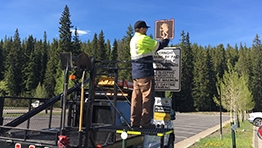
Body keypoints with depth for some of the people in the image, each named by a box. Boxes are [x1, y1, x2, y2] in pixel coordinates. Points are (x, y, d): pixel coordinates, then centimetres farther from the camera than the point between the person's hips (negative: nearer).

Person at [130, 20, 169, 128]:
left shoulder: (133, 40, 19)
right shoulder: (144, 38, -8)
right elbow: (158, 46, -2)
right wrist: (166, 40, 16)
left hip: (135, 73, 9)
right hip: (145, 72, -8)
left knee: (136, 98, 8)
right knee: (147, 97, -5)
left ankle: (134, 121, 10)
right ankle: (145, 122, -4)